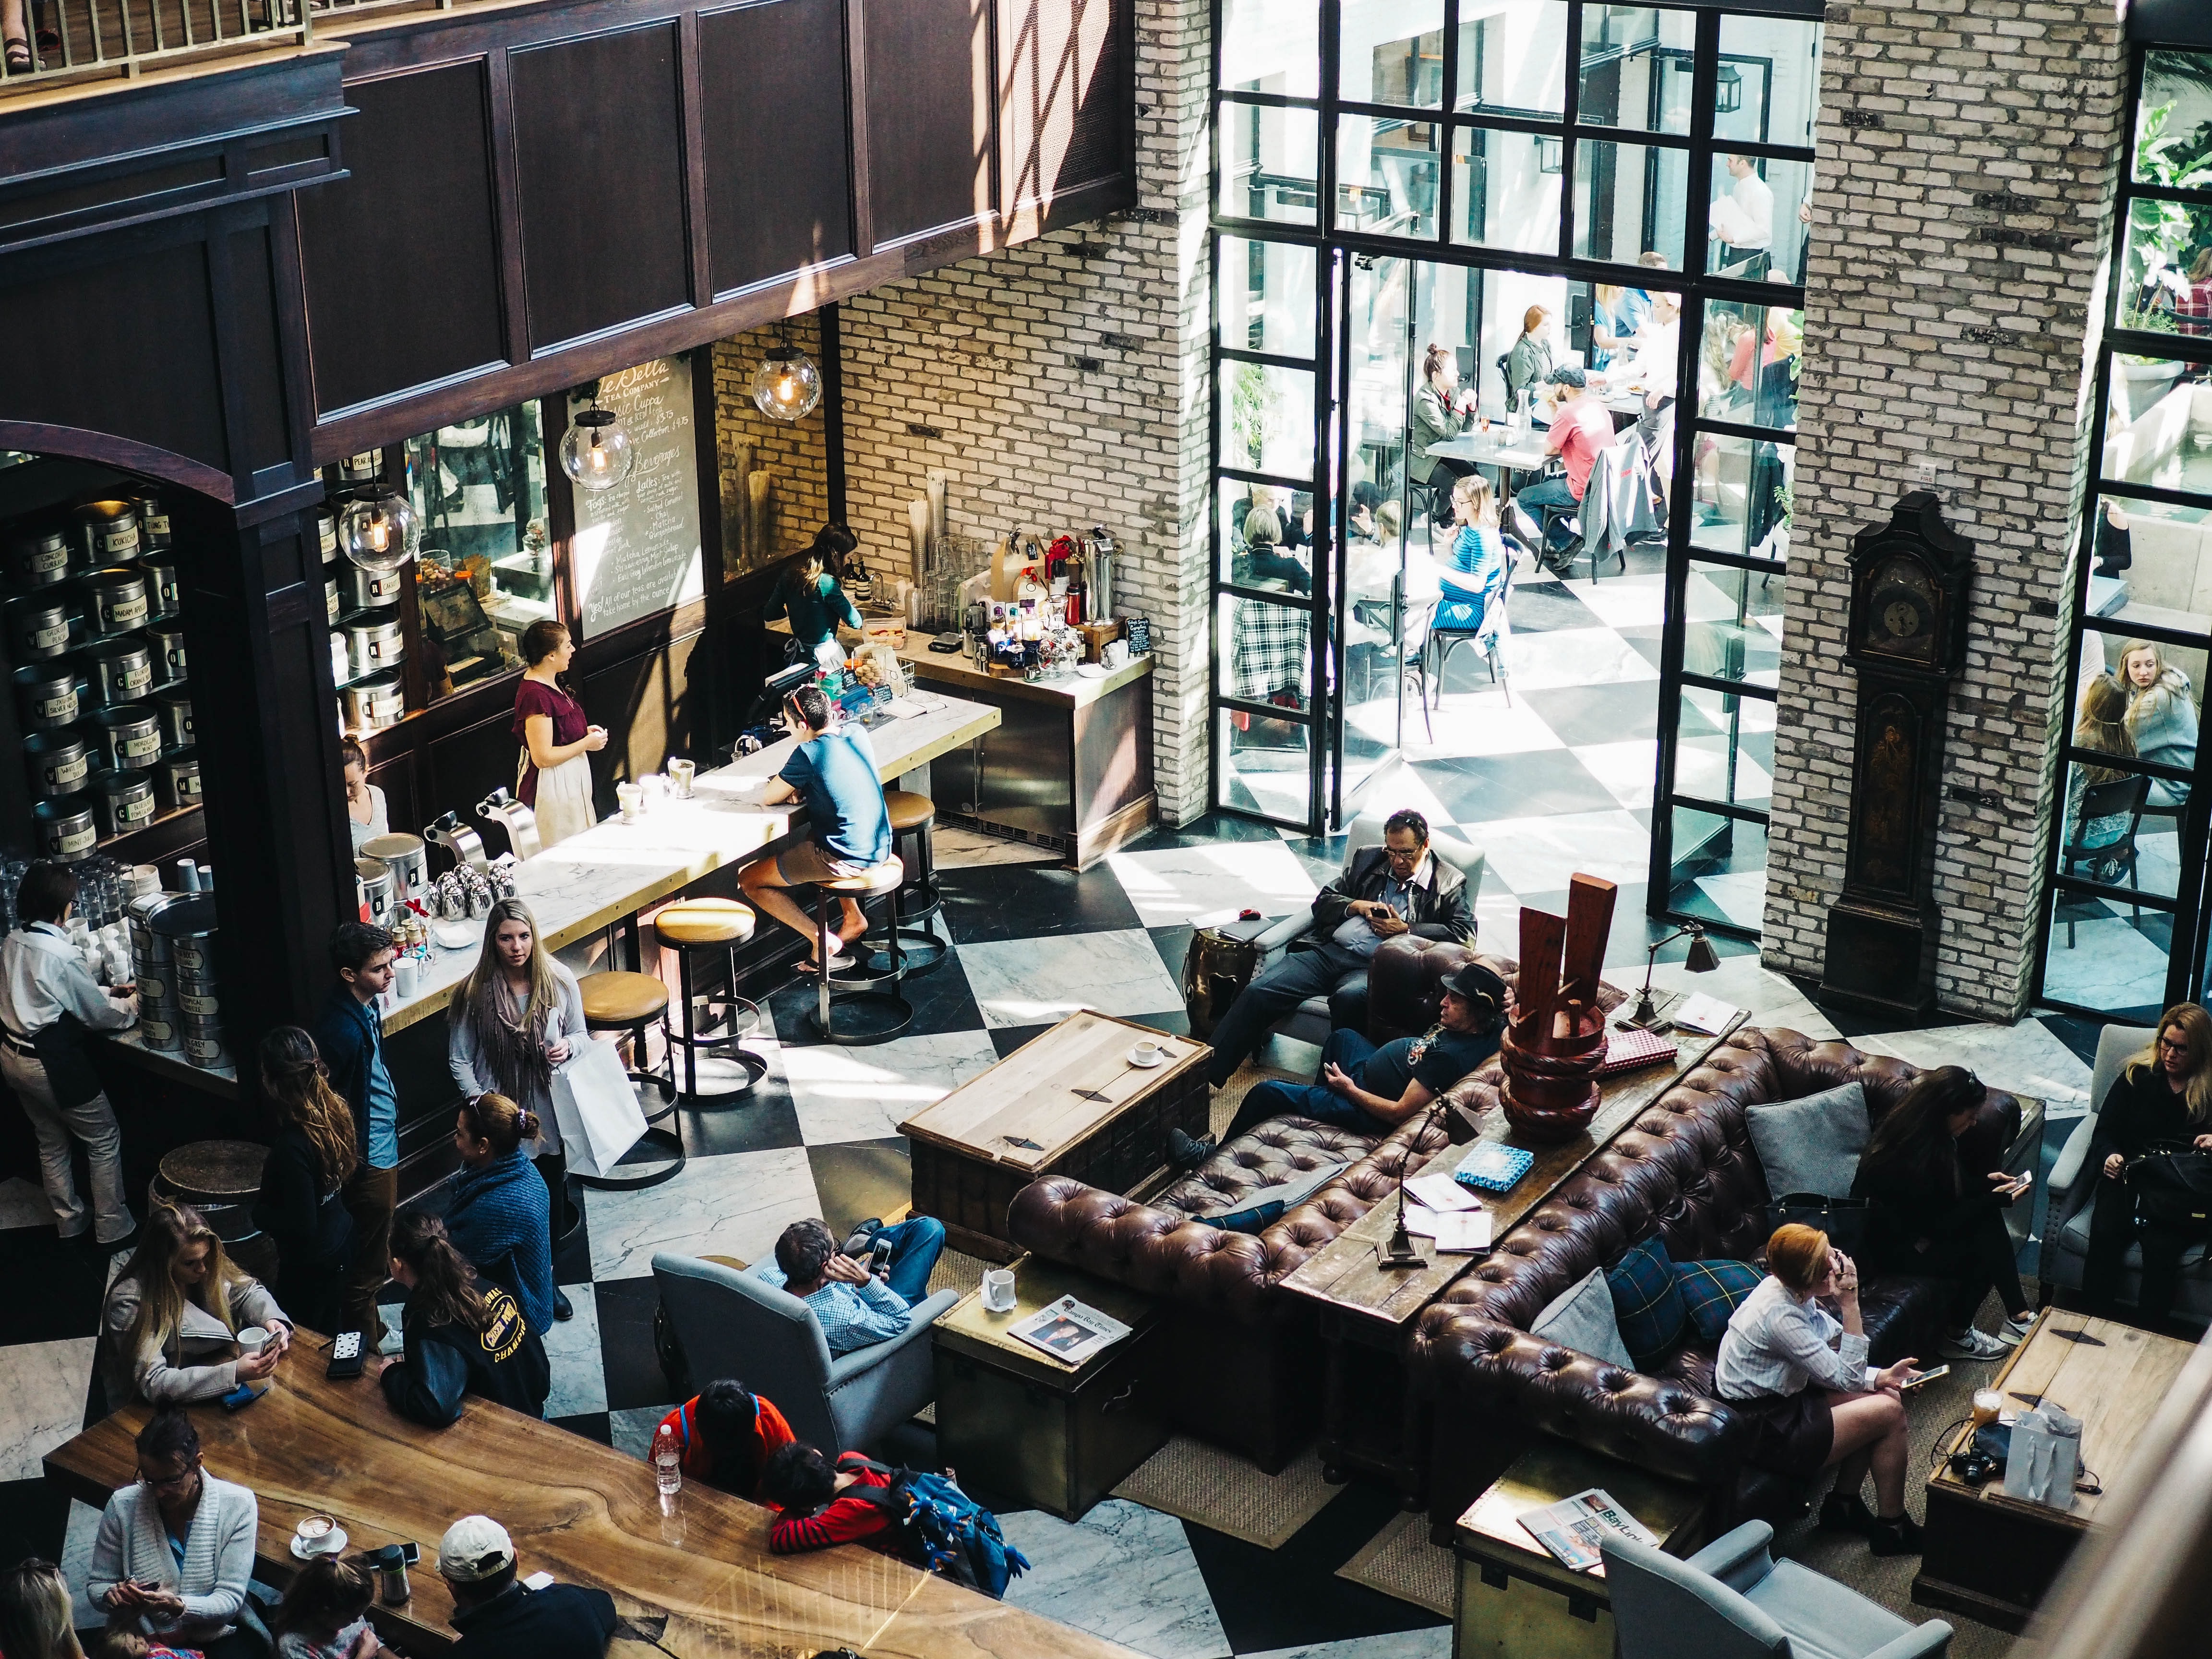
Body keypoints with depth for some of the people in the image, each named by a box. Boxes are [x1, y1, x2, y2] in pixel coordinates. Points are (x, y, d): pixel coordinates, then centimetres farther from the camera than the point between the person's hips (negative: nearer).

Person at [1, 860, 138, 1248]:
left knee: (52, 1142, 23)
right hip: (51, 1062, -9)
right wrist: (132, 1006, 6)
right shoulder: (60, 952, -24)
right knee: (105, 1141, 7)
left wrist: (105, 991, 18)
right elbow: (98, 1014, -12)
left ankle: (70, 1221, 35)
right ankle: (113, 1228, 13)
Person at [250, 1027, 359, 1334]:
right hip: (340, 1246, 8)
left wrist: (258, 1211, -11)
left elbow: (302, 1225, -28)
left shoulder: (293, 1146, -33)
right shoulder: (334, 1111, -10)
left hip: (309, 1264, -8)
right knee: (329, 1335, 26)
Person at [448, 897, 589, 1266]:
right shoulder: (474, 993, -10)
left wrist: (567, 1046, -16)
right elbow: (460, 1061, -3)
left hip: (550, 1113, 2)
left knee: (552, 1201, 14)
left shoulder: (559, 981, -6)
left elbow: (581, 1035, 7)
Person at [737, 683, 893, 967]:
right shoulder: (857, 734, 2)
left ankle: (822, 942, 0)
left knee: (749, 880, 5)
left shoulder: (808, 753, -19)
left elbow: (768, 799, -8)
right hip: (880, 848, 8)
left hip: (844, 860, -8)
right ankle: (853, 919, 32)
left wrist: (790, 788, 11)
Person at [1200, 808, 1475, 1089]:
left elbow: (1465, 934, -3)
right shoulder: (1367, 860, 22)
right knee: (1257, 992, -18)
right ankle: (1204, 1072, -20)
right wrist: (1357, 905, 2)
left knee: (1349, 998, -41)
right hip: (1327, 950, 4)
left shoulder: (1450, 884, 9)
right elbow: (1323, 902, 23)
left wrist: (1406, 929, -7)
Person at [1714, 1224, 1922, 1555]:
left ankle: (1843, 1504, 21)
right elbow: (1846, 1378, -23)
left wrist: (1879, 1377, -8)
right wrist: (1850, 1304, -27)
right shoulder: (1779, 1314, -30)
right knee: (1890, 1414, -8)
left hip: (1780, 1399, 9)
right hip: (1765, 1434, -9)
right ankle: (1891, 1528, 11)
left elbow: (1830, 1368, 7)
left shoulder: (1790, 1290, -2)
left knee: (1887, 1395, 9)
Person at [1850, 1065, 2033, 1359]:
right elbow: (1942, 1224, -22)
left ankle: (2018, 1315, -2)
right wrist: (1996, 1199, -16)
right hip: (1886, 1246, -9)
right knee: (1984, 1250, -12)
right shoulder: (1913, 1158, -32)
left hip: (1910, 1222, 9)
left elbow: (1952, 1183, 15)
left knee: (1989, 1222, -7)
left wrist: (1987, 1181, 2)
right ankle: (1957, 1337, 5)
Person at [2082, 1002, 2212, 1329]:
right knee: (2104, 1235, -28)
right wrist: (2110, 1156, -12)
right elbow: (2105, 1131, 10)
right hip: (2128, 1178, 2)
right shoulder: (2137, 1075, 10)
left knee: (2161, 1247, -31)